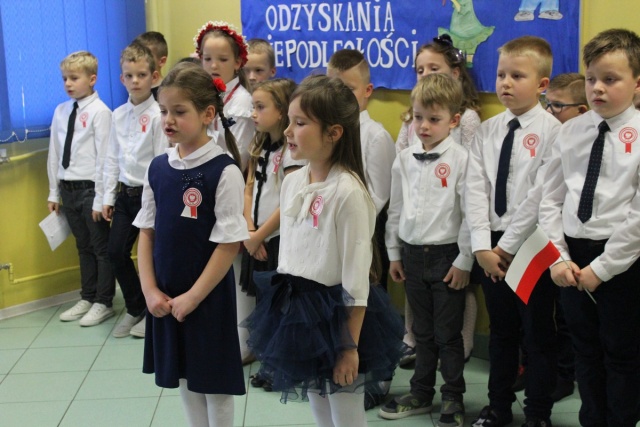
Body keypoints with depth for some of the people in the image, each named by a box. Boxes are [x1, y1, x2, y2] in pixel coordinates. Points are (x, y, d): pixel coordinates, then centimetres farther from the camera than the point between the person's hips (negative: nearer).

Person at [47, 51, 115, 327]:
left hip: (89, 188, -6)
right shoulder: (61, 112, 7)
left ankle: (103, 303, 18)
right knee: (83, 247, 18)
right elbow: (54, 154, 11)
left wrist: (100, 198, -13)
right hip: (68, 188, 6)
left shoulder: (99, 112, -12)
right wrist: (54, 192, 11)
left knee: (101, 247, 7)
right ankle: (87, 298, 30)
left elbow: (103, 157, -13)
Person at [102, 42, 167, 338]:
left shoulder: (157, 115, -12)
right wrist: (108, 196, 9)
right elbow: (112, 158, 10)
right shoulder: (118, 115, 7)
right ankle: (135, 308, 26)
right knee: (116, 252, 7)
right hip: (125, 192, 6)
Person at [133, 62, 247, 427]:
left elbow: (229, 243, -16)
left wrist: (193, 297, -15)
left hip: (208, 297, -5)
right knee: (183, 378, 18)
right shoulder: (158, 168, 2)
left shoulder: (224, 171, -15)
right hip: (165, 298, 6)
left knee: (214, 382, 8)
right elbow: (147, 232, 7)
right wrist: (150, 290, -2)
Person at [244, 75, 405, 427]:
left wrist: (351, 346, -16)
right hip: (295, 309, 7)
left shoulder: (348, 191, -20)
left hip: (334, 314, -7)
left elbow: (356, 276, -18)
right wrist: (286, 303, 16)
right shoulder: (291, 182, 3)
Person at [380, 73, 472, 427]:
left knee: (448, 333, 6)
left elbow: (471, 213, -11)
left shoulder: (461, 160, -11)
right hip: (412, 254, 5)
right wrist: (394, 253, 12)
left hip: (447, 255, -4)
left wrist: (464, 261, -10)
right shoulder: (404, 160, 4)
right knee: (422, 331, 17)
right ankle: (421, 393, 30)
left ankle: (453, 398, 22)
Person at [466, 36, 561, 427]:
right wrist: (483, 246, -10)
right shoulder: (488, 131, 5)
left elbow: (540, 196, -16)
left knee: (538, 333, 8)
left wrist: (509, 245, -14)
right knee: (501, 330, 17)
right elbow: (475, 189, -2)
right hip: (492, 245, 5)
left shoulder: (552, 131, -11)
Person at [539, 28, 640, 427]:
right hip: (573, 256, 5)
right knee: (585, 349, 18)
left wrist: (601, 267, -13)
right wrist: (558, 257, -3)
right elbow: (551, 200, 6)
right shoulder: (571, 131, 3)